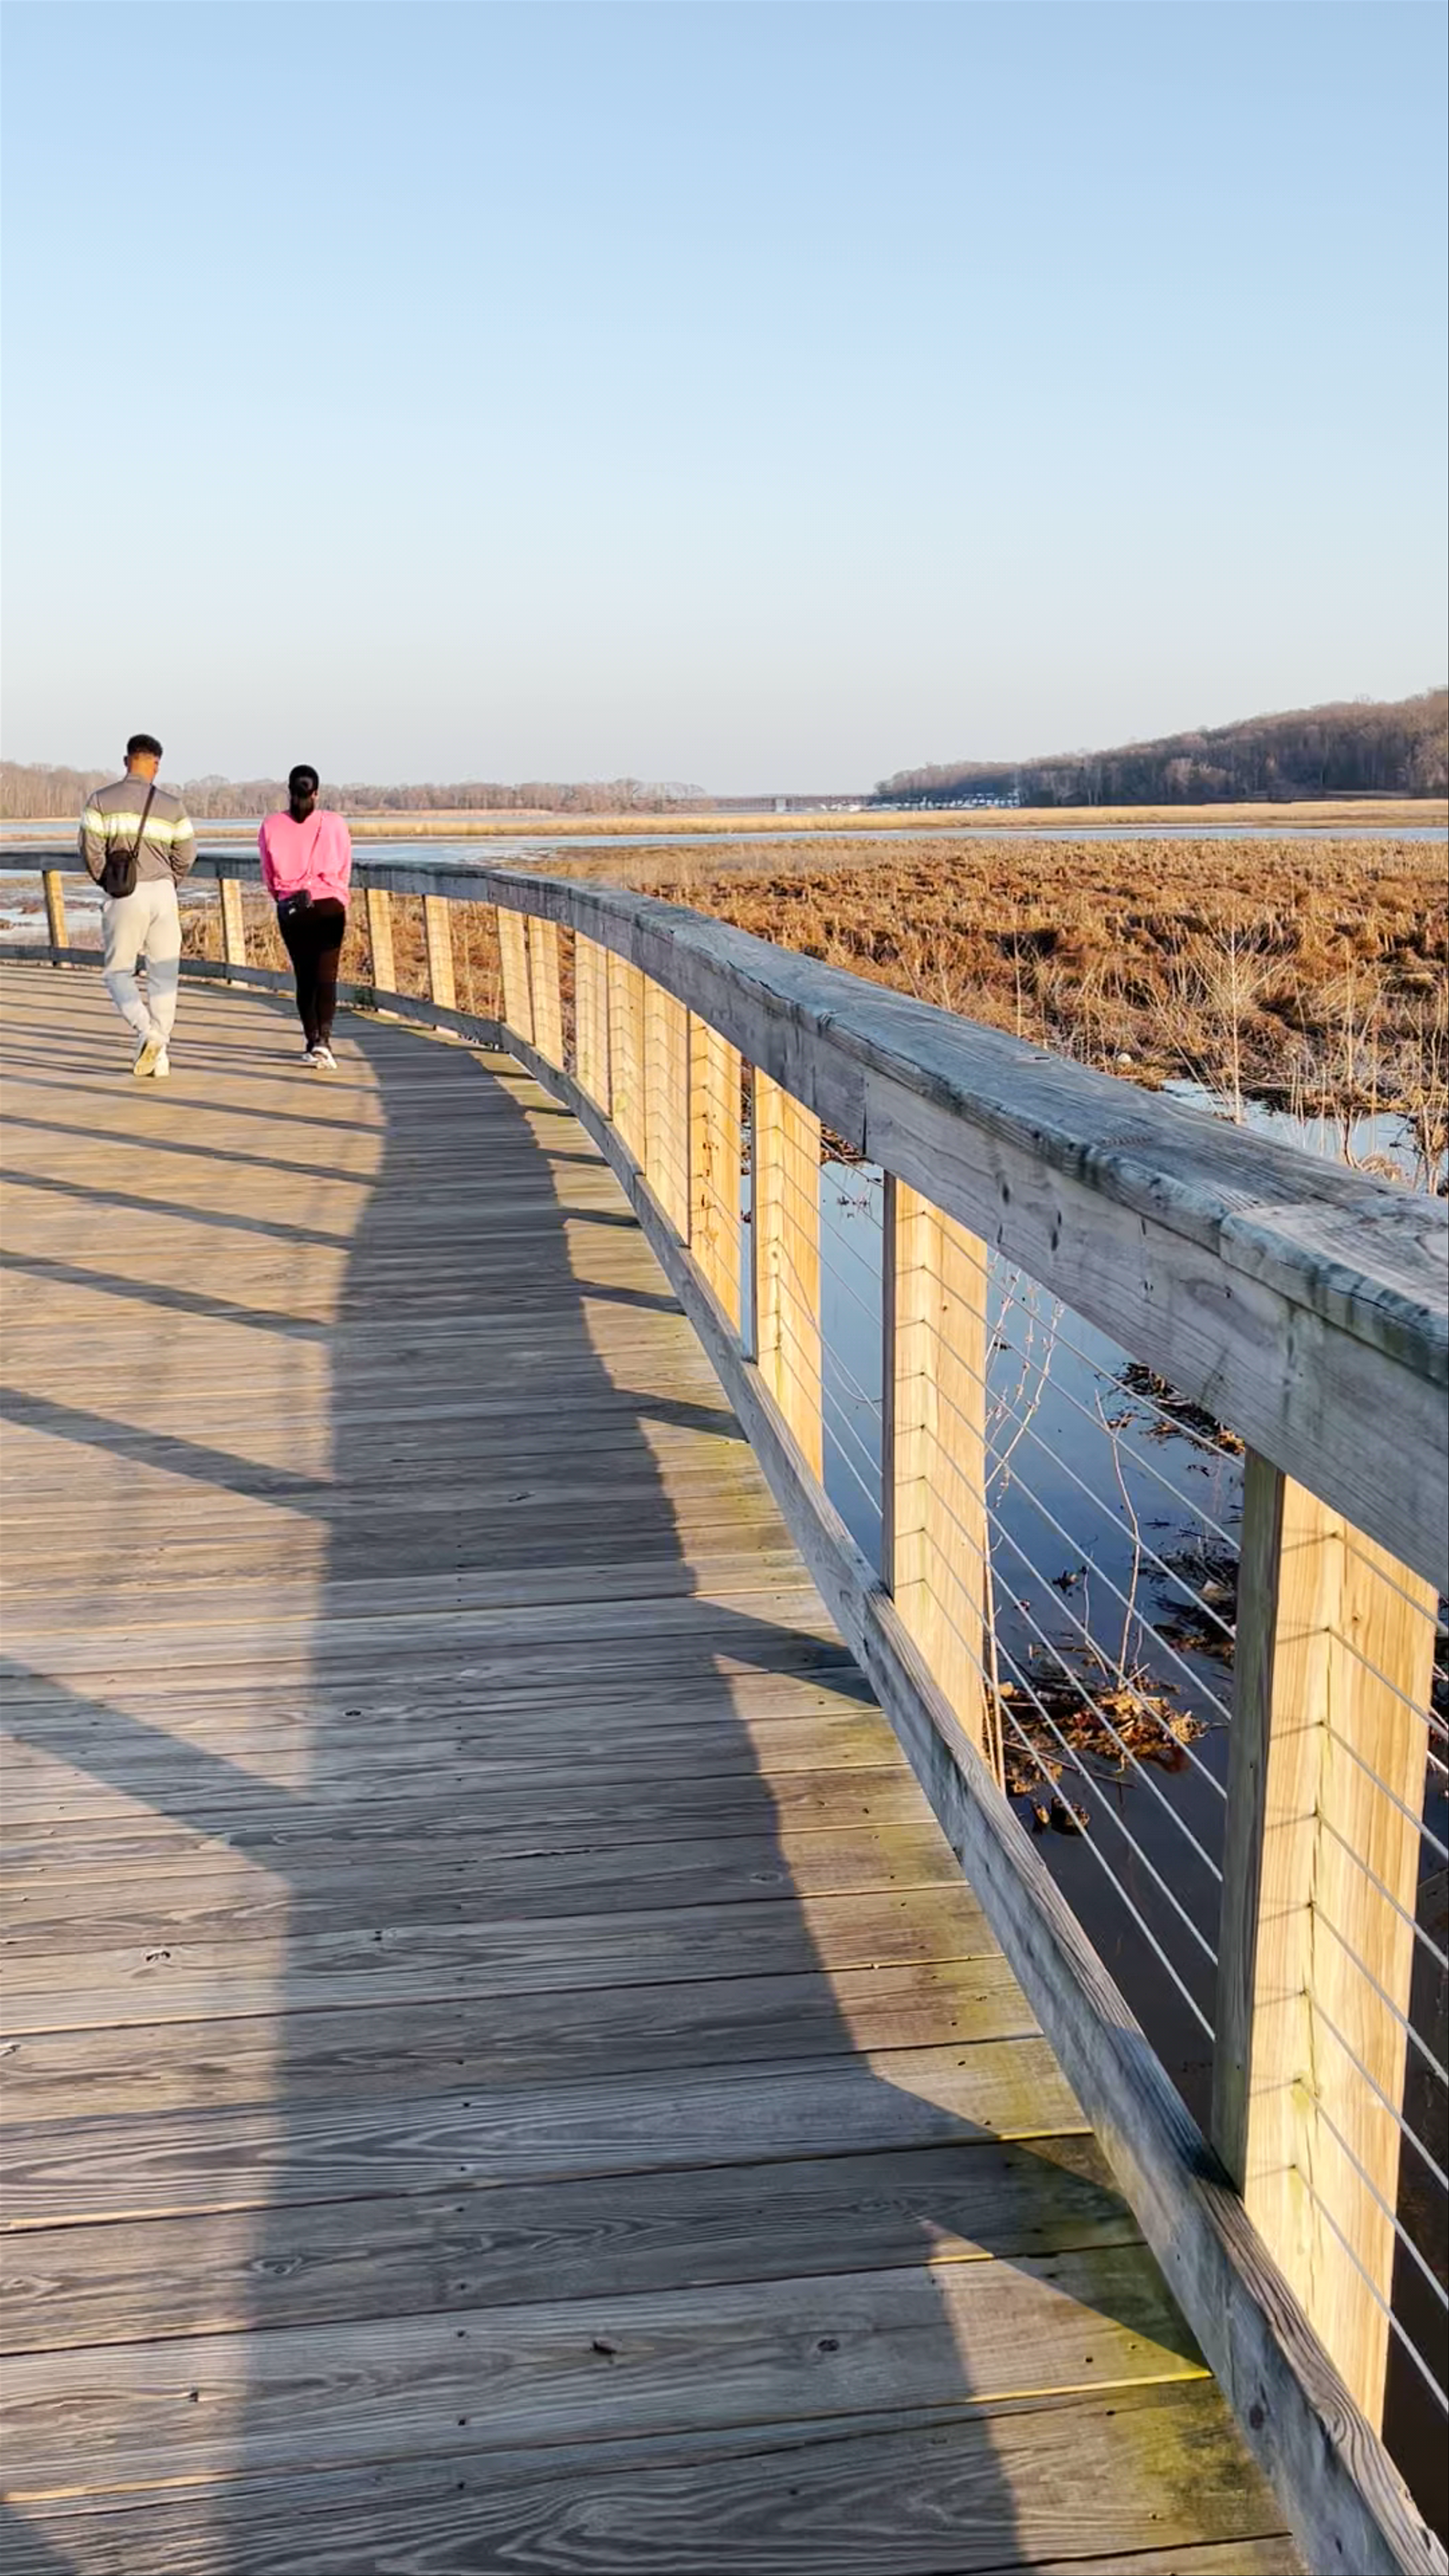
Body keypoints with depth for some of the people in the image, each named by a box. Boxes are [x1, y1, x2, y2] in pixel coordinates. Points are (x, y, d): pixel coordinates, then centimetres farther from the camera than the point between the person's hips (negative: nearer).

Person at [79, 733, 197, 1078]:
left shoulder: (101, 800, -1)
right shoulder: (172, 805, 2)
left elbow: (89, 845, -8)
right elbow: (186, 852, 2)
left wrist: (106, 881, 6)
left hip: (124, 896, -1)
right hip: (162, 893, 1)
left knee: (119, 972, 8)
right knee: (164, 974, 9)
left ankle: (146, 1032, -17)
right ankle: (160, 1054, 5)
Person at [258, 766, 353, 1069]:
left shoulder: (271, 826, -2)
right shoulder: (334, 824, -5)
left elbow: (269, 876, 6)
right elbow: (345, 872, 3)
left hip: (290, 908, 1)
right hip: (329, 907, -1)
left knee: (304, 976, 11)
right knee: (326, 976, -2)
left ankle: (312, 1043, 12)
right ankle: (323, 1039, -19)